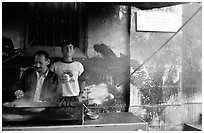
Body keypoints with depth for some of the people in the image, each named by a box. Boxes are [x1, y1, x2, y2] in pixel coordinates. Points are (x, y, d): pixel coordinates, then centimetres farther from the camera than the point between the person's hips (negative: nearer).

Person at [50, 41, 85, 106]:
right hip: (60, 98, 0)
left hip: (75, 98, 1)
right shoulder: (55, 66, 6)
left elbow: (82, 81, 12)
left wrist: (80, 95, 2)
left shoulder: (78, 65, 8)